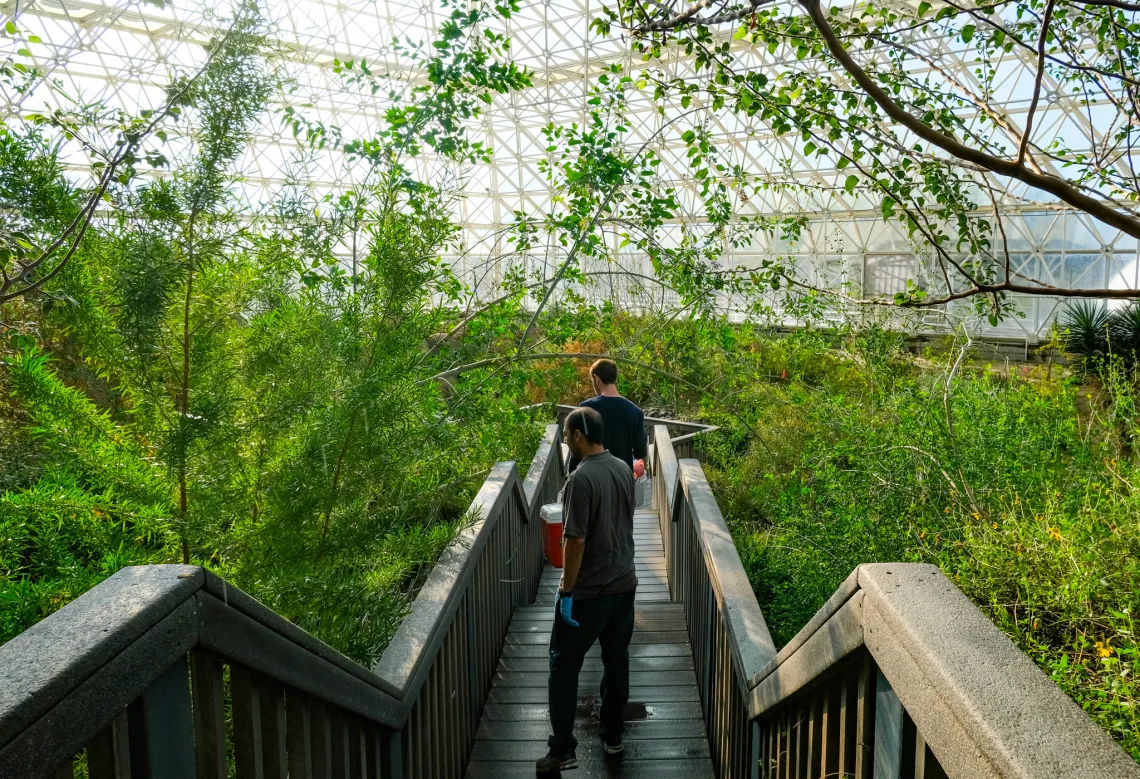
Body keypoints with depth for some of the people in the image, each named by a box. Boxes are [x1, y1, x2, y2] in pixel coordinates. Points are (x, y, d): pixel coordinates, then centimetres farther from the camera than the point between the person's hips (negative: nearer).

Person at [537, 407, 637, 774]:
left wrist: (566, 591, -15)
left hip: (589, 591, -7)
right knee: (617, 659, 18)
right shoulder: (624, 469, 2)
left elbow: (576, 540, -23)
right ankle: (612, 736, 30)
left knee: (564, 665, 6)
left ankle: (563, 750, 10)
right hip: (624, 583, 7)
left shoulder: (582, 478, -22)